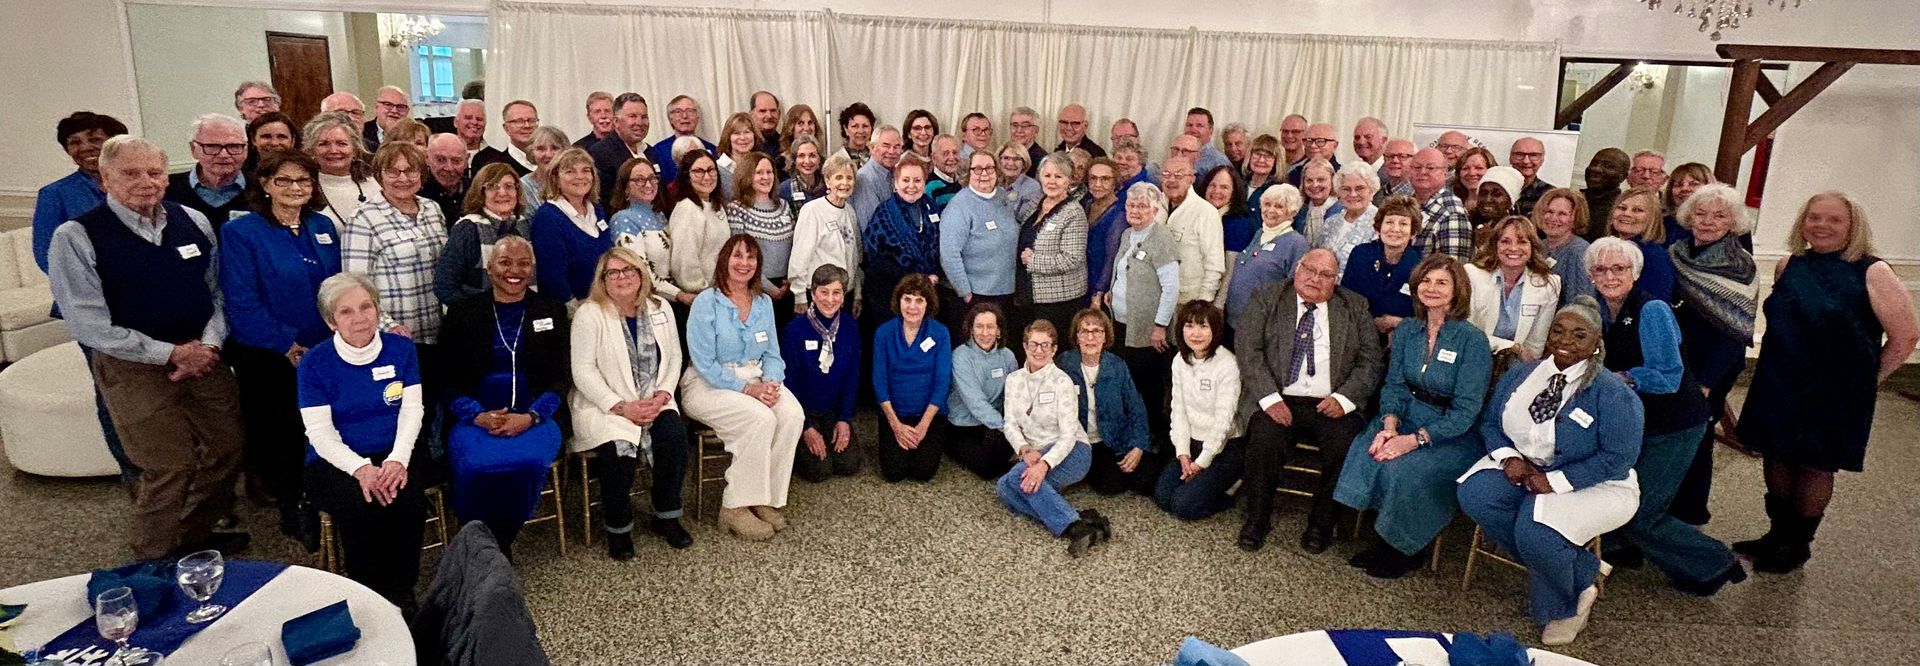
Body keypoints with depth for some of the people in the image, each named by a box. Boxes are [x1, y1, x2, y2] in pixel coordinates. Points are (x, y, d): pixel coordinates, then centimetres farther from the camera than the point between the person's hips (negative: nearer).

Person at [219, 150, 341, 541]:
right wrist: (287, 344, -16)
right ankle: (290, 509, 23)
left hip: (325, 353, 4)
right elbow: (241, 303, -13)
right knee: (280, 437, 7)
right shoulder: (241, 233, -7)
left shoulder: (323, 227, 8)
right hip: (269, 359, -4)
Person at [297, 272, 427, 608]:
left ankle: (402, 593, -10)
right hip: (336, 463, -1)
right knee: (361, 506, -32)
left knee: (408, 499, -30)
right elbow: (320, 432, -8)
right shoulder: (315, 363, -3)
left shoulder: (401, 348, 3)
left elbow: (412, 409, -2)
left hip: (394, 456, 1)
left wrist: (398, 459, -20)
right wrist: (361, 468, -26)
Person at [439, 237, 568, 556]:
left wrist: (529, 417, -11)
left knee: (527, 462, -32)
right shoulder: (462, 311, 10)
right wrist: (478, 416, -12)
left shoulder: (551, 310, 11)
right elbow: (448, 377, 6)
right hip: (475, 417, 0)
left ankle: (503, 540, -6)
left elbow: (561, 377, 6)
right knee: (476, 464, -32)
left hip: (533, 417, 0)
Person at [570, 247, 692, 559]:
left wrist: (662, 395, -8)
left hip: (653, 402, 4)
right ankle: (618, 530, -6)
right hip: (604, 405, -3)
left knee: (675, 437, -24)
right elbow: (583, 371, -10)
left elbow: (674, 358, 10)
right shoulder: (589, 314, -5)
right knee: (619, 450, -30)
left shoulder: (661, 308, 9)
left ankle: (666, 518, -3)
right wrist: (621, 407, -17)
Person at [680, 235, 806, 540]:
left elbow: (772, 355, 11)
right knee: (760, 418, -32)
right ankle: (735, 508, -19)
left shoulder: (764, 302, 11)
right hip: (708, 385, -5)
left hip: (754, 380, 5)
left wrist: (771, 384, -11)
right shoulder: (707, 303, -7)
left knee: (793, 414, -24)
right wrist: (747, 388, -21)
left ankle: (765, 499, -12)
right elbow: (705, 364, -12)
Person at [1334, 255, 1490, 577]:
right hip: (1406, 421, 5)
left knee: (1401, 470, -30)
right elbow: (1394, 385, 4)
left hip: (1454, 436, -5)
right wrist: (1390, 425, -17)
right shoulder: (1406, 330, 5)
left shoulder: (1472, 339, -11)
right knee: (1362, 453, -24)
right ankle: (1384, 540, -4)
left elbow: (1466, 410, -15)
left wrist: (1415, 439, -26)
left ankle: (1410, 548, -1)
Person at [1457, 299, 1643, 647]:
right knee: (1476, 495, -23)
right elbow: (1490, 422, 8)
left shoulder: (1612, 393, -14)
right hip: (1524, 470, 6)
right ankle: (1582, 573, -8)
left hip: (1589, 484, -6)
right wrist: (1509, 457, -13)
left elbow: (1619, 457, -19)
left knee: (1535, 530, -33)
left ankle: (1561, 607, 3)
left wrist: (1555, 481, -24)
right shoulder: (1520, 376, 4)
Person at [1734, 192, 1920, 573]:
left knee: (1815, 465, 8)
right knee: (1777, 457, 13)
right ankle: (1778, 534, 29)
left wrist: (1866, 380, -2)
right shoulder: (1788, 266, 3)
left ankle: (1798, 545, 23)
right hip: (1779, 384, 5)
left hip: (1834, 392, -4)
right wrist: (1779, 363, 12)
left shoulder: (1872, 273, -11)